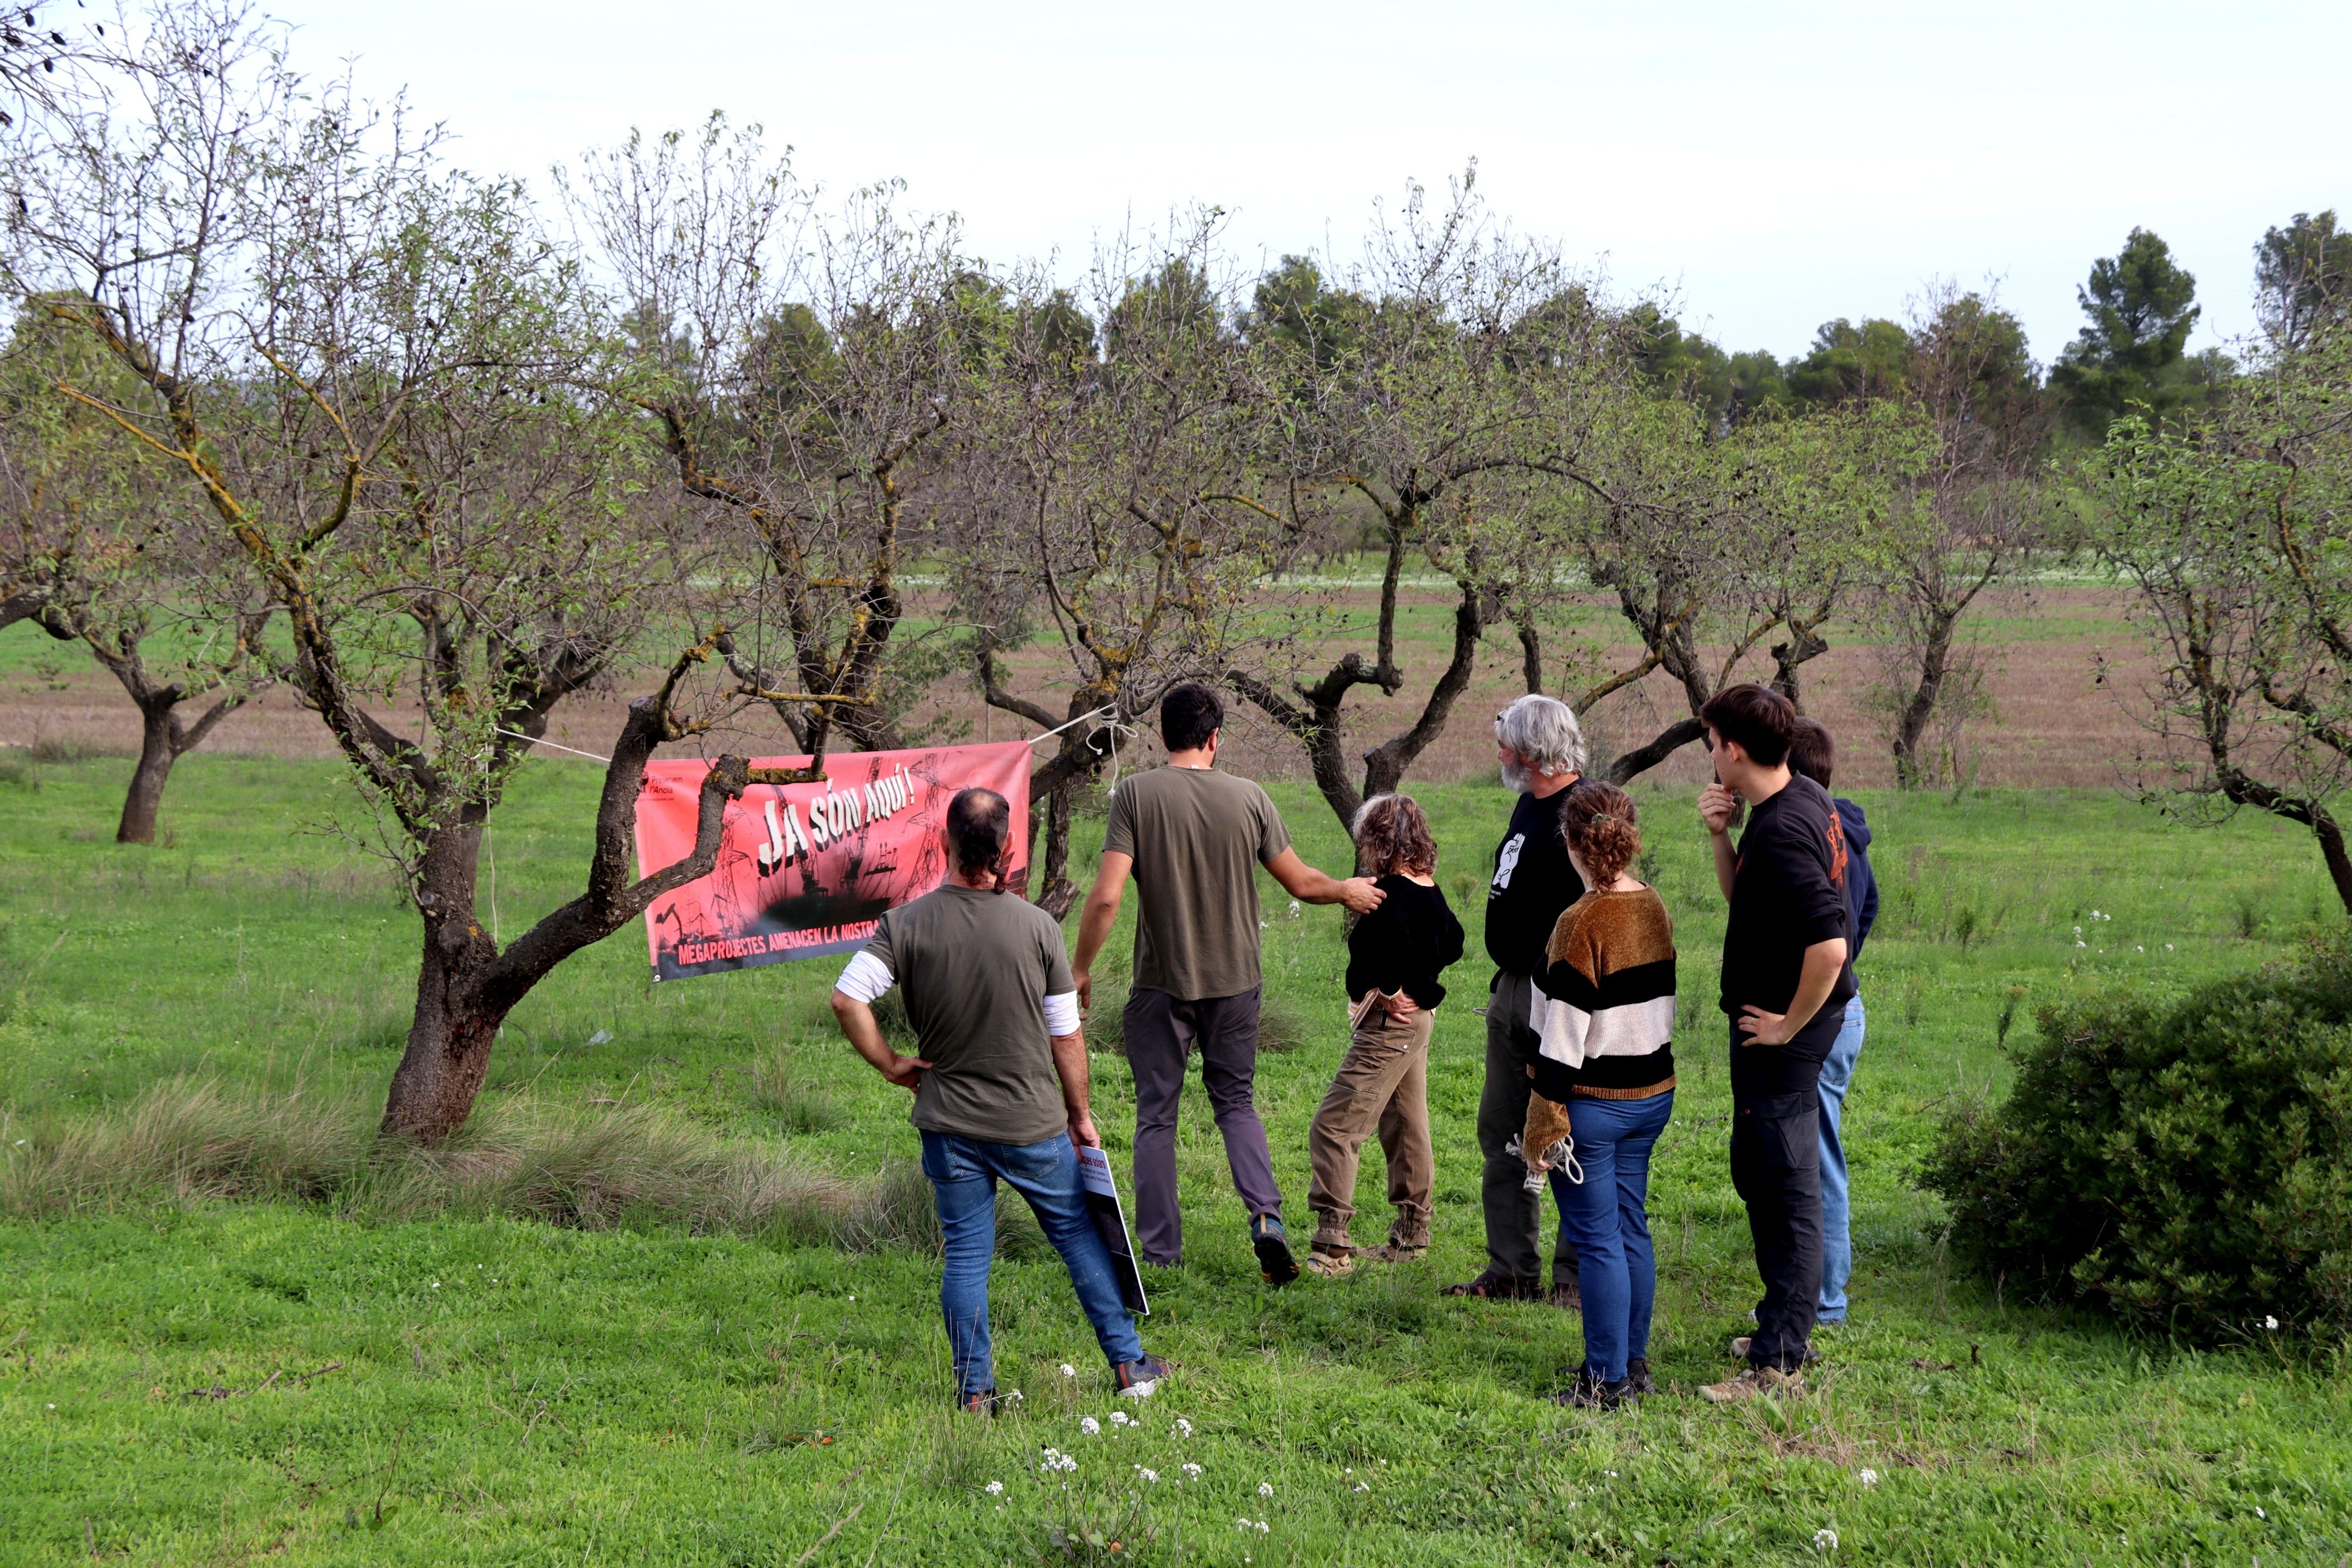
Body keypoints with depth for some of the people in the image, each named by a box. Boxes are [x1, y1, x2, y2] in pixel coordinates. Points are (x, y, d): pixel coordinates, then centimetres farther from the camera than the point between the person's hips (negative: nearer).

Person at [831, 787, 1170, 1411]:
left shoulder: (907, 923, -8)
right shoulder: (1037, 926, -10)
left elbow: (847, 998, -16)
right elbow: (1066, 1036, -4)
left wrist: (891, 1065, -3)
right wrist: (1080, 1115, 8)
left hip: (949, 1124, 1)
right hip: (1032, 1123, -1)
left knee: (965, 1253, 9)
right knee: (1079, 1236, 14)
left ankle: (975, 1390, 11)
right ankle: (1129, 1366, 21)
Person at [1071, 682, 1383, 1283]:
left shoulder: (1136, 795, -9)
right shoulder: (1249, 797, -2)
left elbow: (1106, 898, -15)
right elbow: (1302, 883, 7)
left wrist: (1080, 970, -2)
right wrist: (1349, 891, 27)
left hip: (1162, 982, -2)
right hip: (1234, 980, 2)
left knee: (1156, 1115, 9)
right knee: (1235, 1101, 18)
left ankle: (1160, 1252, 10)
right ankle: (1267, 1219, -2)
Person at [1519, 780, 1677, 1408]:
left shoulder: (1581, 923, -19)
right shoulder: (1657, 910, 4)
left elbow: (1564, 1038, -19)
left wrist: (1542, 1126, -14)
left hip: (1594, 1101, -7)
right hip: (1653, 1093, 7)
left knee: (1597, 1239, 0)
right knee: (1631, 1229, 16)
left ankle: (1606, 1381, 6)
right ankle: (1634, 1363, 25)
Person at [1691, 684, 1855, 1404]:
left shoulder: (1783, 831, -25)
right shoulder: (1805, 800, 6)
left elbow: (1828, 947, -33)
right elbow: (1741, 896, 19)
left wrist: (1790, 1024, -19)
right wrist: (1720, 835, 1)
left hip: (1783, 1033, -11)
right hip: (1765, 1023, 11)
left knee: (1788, 1190, -4)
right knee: (1757, 1175, 21)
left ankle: (1779, 1365, 1)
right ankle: (1786, 1325, 33)